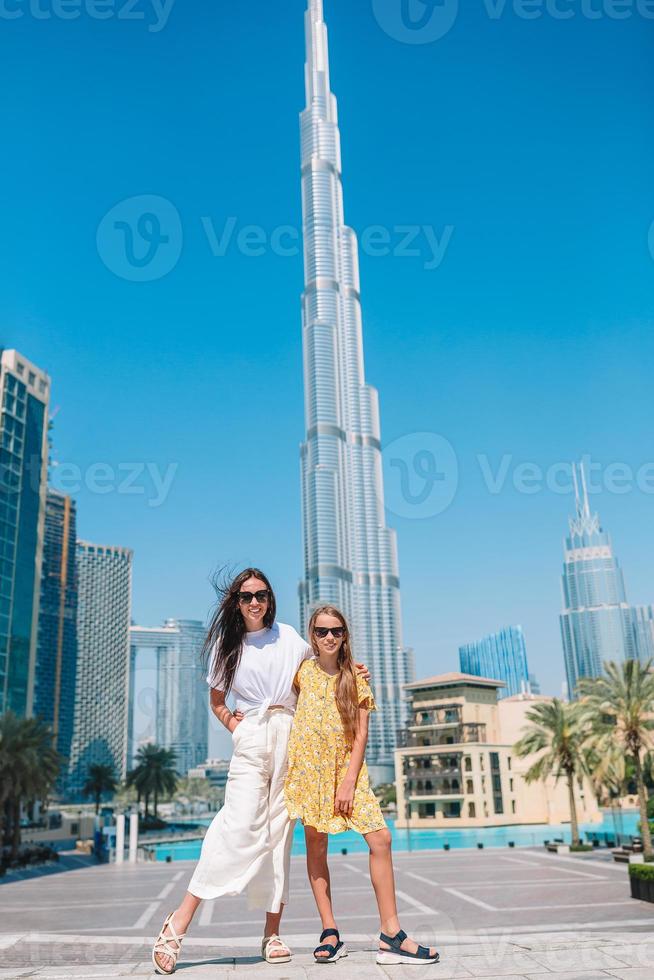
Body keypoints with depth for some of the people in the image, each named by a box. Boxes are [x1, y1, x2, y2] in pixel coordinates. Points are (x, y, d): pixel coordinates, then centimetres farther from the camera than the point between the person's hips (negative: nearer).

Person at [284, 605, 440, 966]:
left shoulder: (355, 677, 2)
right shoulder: (303, 671, 2)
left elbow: (361, 734, -2)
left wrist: (349, 781, -10)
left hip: (347, 769, 0)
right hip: (309, 768, 0)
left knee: (380, 838, -9)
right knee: (316, 846, 3)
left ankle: (391, 936, -3)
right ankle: (329, 934, 12)